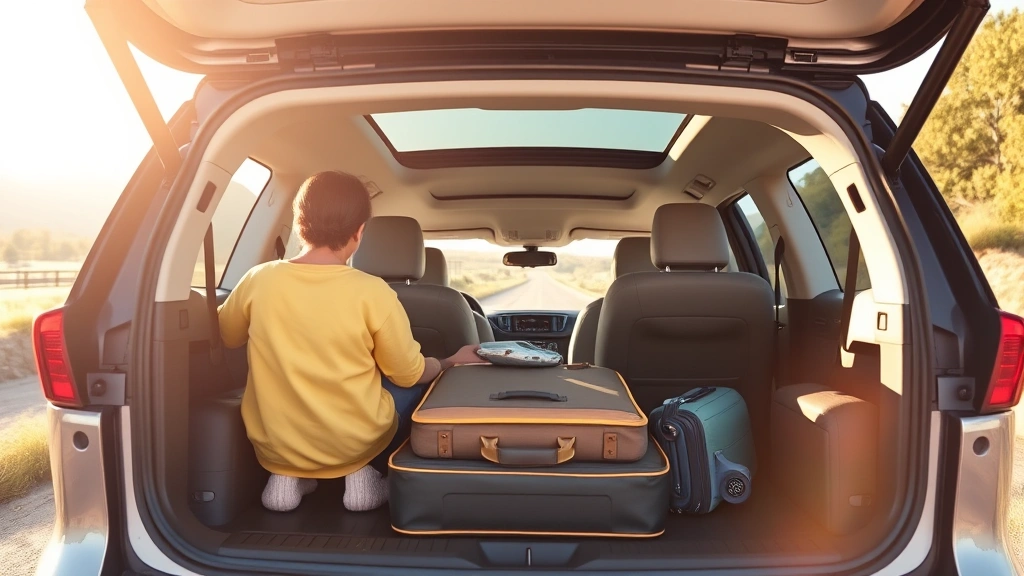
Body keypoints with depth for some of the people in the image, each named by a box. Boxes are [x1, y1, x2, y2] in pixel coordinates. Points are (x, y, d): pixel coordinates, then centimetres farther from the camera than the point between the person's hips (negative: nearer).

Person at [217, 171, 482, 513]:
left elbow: (225, 339, 9)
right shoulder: (372, 292, -18)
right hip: (355, 445, -2)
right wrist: (453, 363, 13)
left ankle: (287, 476, 14)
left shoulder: (259, 279, -10)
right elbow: (410, 374, -6)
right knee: (418, 387, 21)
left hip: (273, 445, 3)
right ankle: (368, 472, 5)